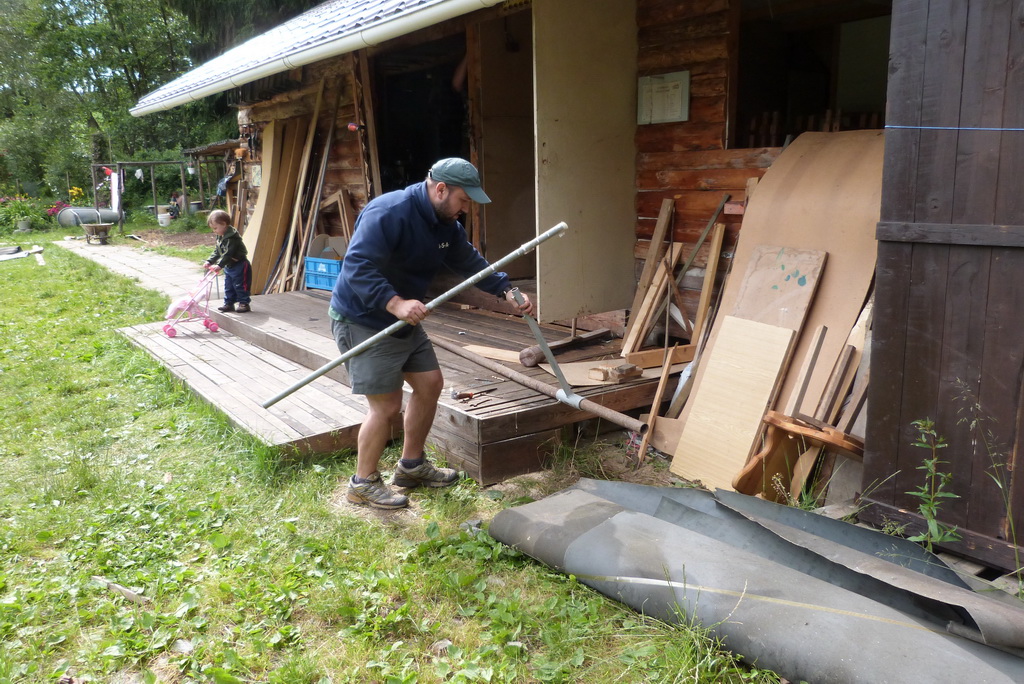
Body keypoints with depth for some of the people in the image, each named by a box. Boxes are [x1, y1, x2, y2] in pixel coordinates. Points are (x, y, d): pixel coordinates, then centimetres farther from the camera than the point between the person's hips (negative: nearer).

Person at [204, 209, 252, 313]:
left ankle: (244, 304, 5)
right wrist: (209, 261, 1)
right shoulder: (220, 237, 7)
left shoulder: (232, 237, -25)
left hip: (240, 266, -10)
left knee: (240, 285, -4)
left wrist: (220, 265, -34)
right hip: (229, 266, 10)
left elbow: (228, 254, -30)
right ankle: (229, 304, 22)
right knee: (228, 286, 14)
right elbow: (217, 252, 13)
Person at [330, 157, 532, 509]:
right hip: (362, 320, -9)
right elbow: (357, 267, -34)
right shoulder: (389, 213, -26)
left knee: (430, 383, 12)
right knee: (387, 405, -8)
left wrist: (507, 290, -5)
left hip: (404, 320, 10)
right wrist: (395, 304, -46)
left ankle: (411, 465, 30)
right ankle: (363, 483, 13)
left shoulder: (446, 224, 3)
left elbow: (470, 262, 9)